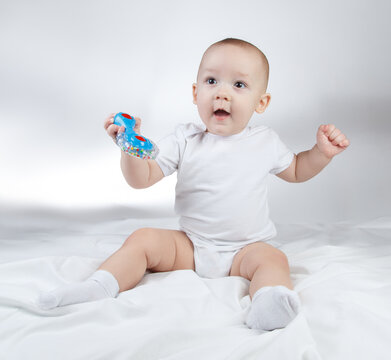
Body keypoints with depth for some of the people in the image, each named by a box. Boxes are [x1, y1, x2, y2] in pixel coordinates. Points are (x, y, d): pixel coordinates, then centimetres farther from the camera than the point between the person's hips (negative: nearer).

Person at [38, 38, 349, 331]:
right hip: (189, 245, 1)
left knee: (272, 258, -30)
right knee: (143, 239, -16)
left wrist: (322, 152, 2)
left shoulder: (265, 142, 2)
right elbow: (142, 179, -7)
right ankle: (100, 285, -21)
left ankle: (269, 302, -55)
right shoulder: (184, 140, -2)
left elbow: (296, 171, 20)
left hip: (246, 248, -1)